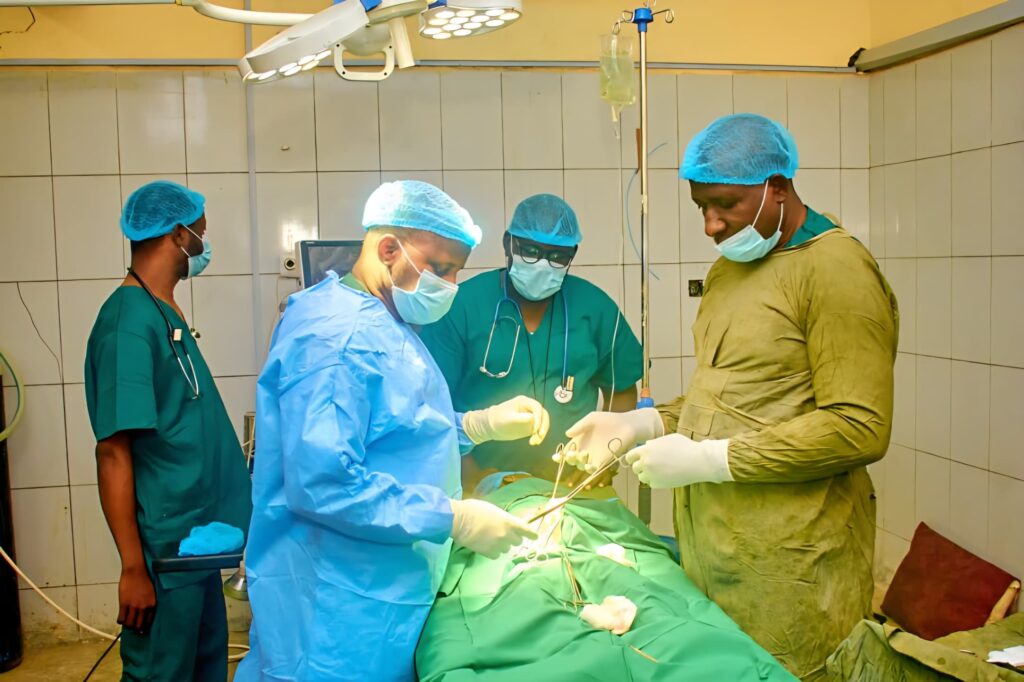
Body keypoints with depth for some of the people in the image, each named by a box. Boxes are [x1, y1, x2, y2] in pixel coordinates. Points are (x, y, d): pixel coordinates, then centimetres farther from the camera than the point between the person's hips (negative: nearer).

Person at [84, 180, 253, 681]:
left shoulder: (164, 314, 8)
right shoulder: (130, 322, -20)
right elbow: (113, 453, -22)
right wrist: (133, 568, -20)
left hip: (196, 537, 9)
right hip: (165, 548, -9)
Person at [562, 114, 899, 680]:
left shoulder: (837, 270, -13)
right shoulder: (727, 268, 15)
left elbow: (860, 430, -19)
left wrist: (706, 459, -18)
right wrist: (642, 424, 5)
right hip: (707, 543, 7)